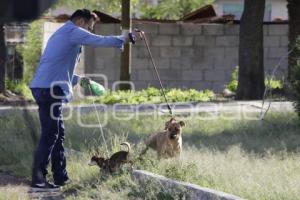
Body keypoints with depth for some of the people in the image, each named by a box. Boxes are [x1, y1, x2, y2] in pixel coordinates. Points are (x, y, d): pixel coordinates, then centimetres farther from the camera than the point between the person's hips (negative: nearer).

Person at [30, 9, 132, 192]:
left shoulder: (61, 34, 27)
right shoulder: (73, 31, -3)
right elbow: (99, 41, -7)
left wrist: (78, 79, 33)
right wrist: (122, 39, 8)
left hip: (44, 88, 10)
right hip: (50, 89, -10)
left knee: (58, 134, 13)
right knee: (49, 136, -10)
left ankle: (61, 178, 17)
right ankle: (38, 181, -11)